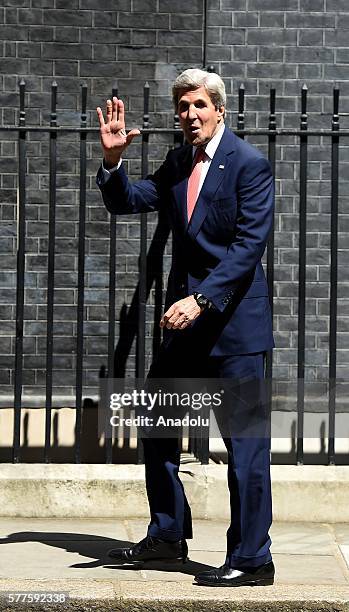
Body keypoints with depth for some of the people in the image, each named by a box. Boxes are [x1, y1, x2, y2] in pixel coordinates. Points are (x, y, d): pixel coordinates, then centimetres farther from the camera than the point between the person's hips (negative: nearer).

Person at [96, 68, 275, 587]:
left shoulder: (250, 164, -11)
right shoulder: (177, 164, 11)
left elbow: (249, 244, -17)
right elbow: (125, 203, 13)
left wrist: (201, 300, -24)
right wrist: (113, 159, -6)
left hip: (235, 319, -8)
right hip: (187, 318, 8)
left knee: (245, 440, -4)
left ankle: (251, 559, 3)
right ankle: (167, 536, 28)